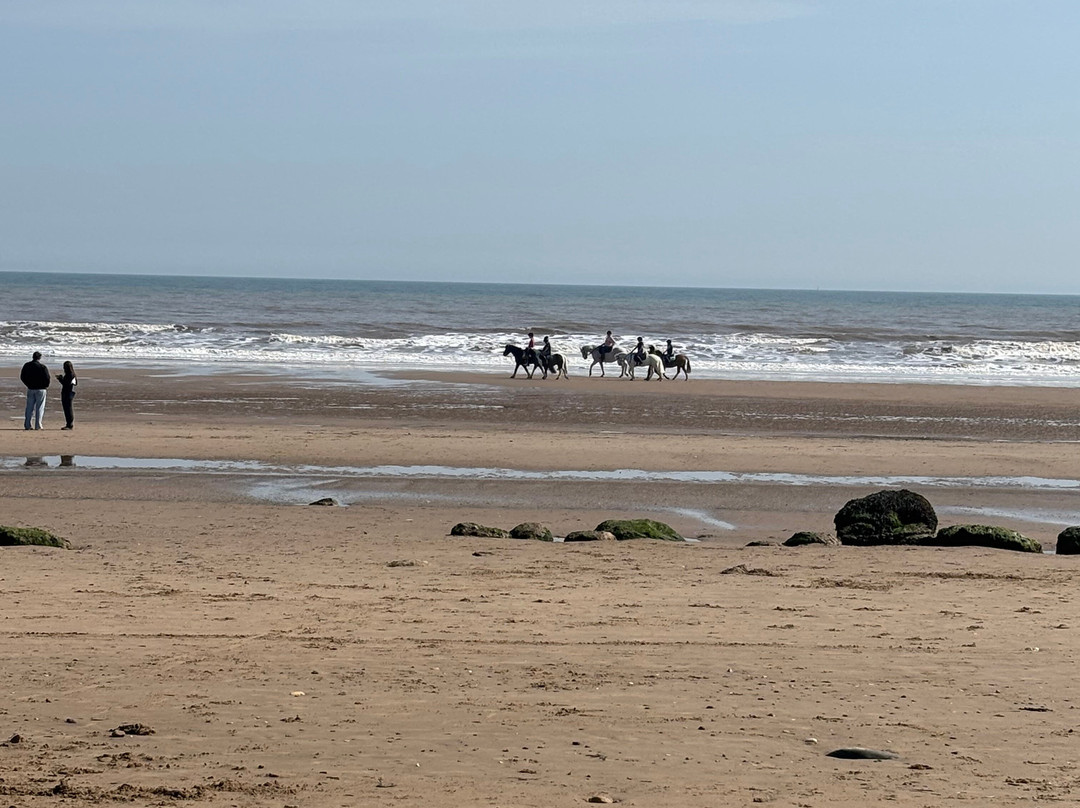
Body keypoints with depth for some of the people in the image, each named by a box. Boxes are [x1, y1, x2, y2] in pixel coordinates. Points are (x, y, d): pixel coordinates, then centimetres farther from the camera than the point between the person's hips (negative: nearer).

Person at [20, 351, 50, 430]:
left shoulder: (26, 366, 2)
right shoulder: (42, 367, -13)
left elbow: (22, 377, 9)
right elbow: (47, 379, -13)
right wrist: (46, 386, 6)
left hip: (30, 389, 4)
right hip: (40, 389, -4)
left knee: (29, 407, 11)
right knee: (39, 408, 2)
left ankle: (27, 424, 9)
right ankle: (38, 425, 0)